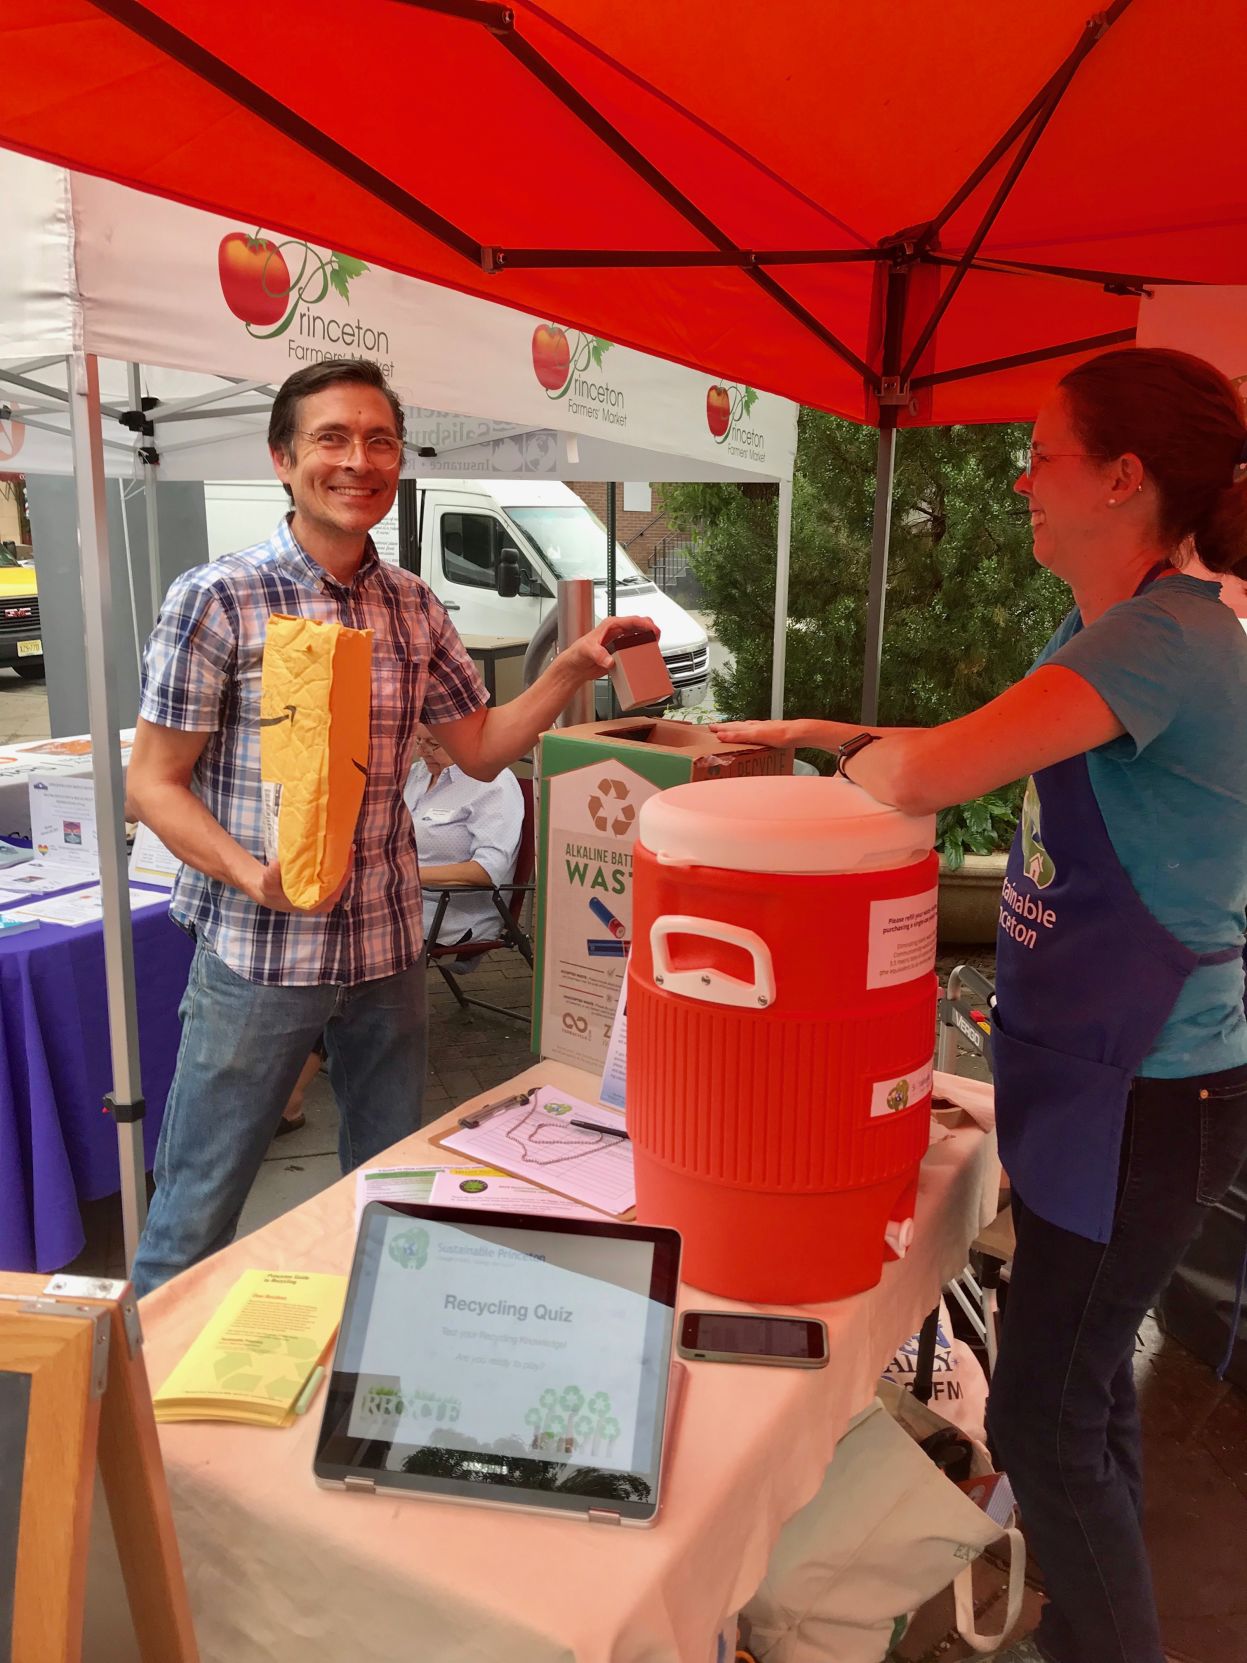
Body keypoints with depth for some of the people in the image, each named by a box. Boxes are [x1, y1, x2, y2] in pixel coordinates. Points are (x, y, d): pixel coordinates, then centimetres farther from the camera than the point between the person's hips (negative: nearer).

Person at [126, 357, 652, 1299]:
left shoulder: (417, 609, 5)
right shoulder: (216, 601, -10)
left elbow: (480, 749, 12)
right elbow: (154, 784, -8)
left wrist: (570, 673, -1)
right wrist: (251, 873, -24)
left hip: (389, 948, 5)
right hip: (256, 955, -5)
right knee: (197, 1213, 8)